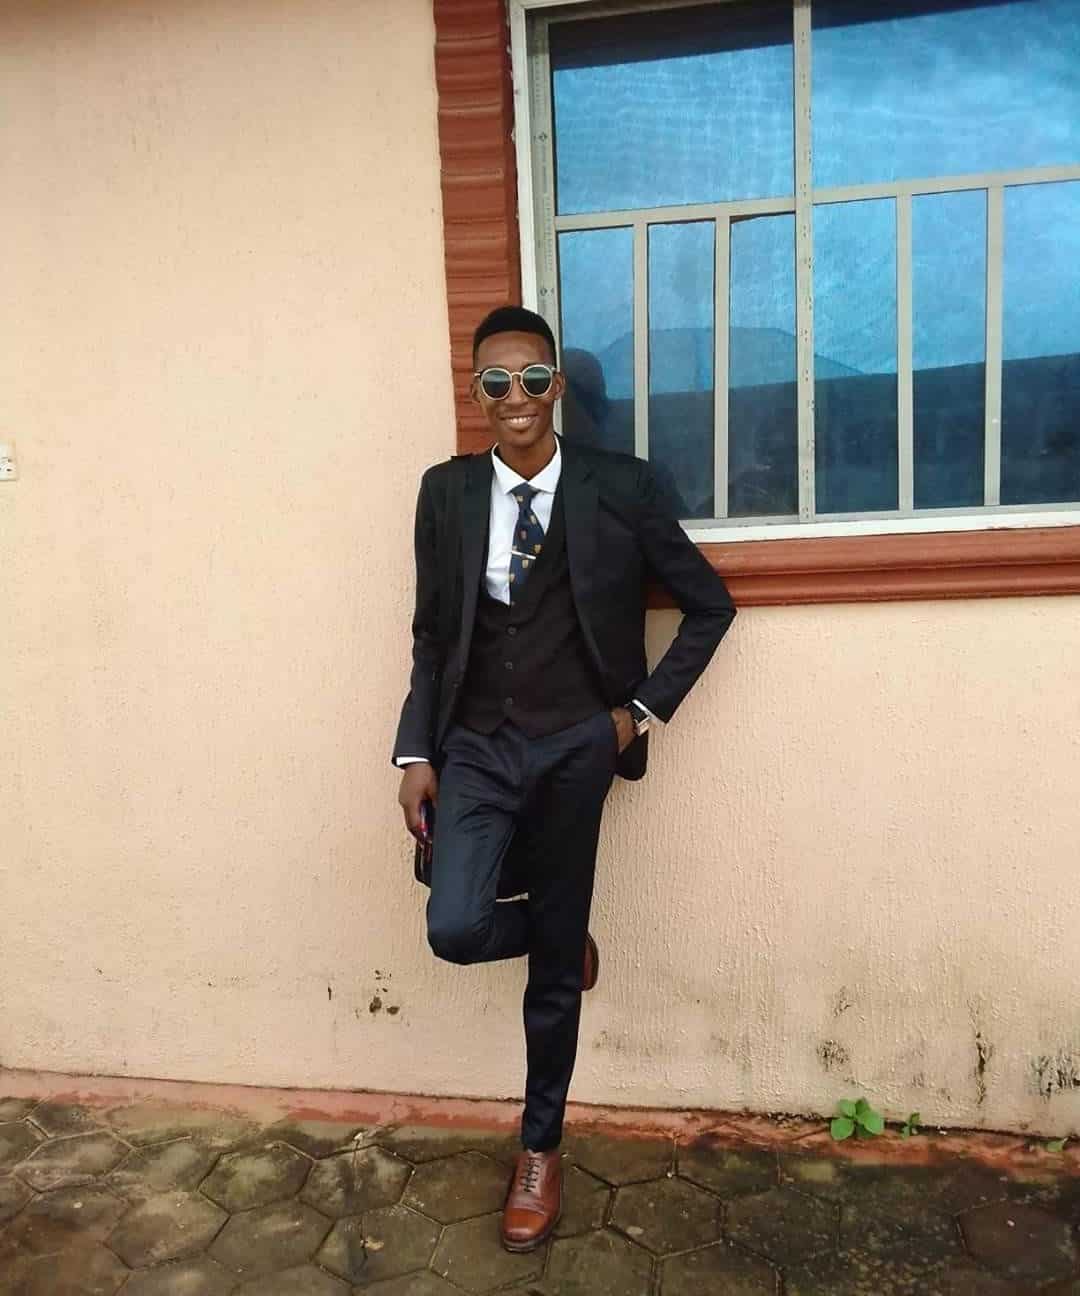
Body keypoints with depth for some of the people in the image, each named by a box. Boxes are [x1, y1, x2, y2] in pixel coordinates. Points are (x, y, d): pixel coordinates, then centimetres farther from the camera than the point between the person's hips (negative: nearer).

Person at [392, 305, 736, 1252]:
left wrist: (645, 710, -2)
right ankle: (561, 936, 24)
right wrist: (417, 754, 2)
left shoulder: (622, 488, -4)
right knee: (456, 930, -15)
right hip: (476, 748, 2)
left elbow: (710, 606, 4)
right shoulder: (446, 491, 3)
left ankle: (541, 1148, 34)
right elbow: (432, 635, 7)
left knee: (555, 967, 8)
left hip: (574, 750, -1)